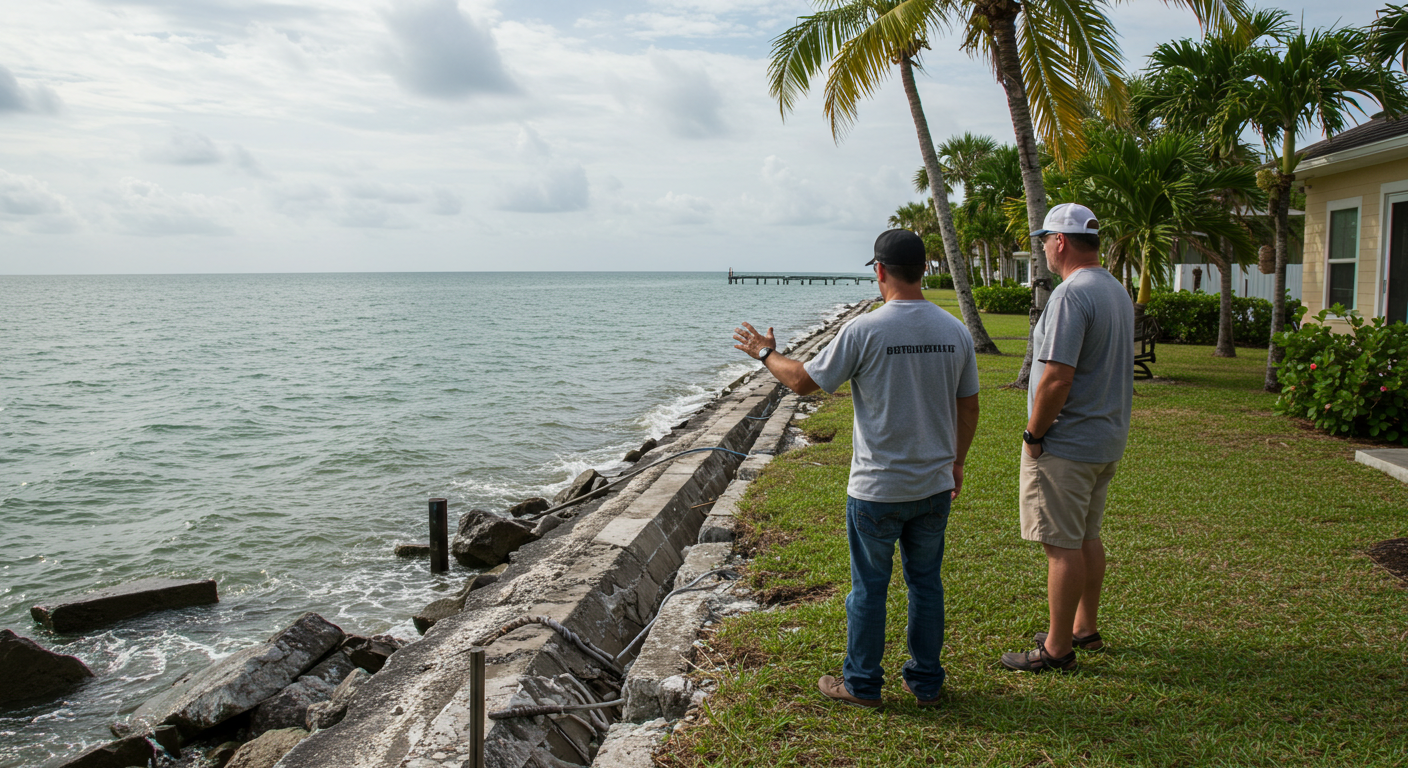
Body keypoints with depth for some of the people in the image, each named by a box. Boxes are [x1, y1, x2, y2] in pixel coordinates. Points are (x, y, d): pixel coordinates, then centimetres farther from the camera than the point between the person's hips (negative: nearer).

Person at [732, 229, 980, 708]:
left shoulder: (864, 330, -16)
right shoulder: (955, 331, 0)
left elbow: (804, 381, -8)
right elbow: (968, 407, 8)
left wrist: (765, 353, 11)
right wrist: (957, 462, 22)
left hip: (877, 489, -5)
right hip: (935, 486, 5)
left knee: (869, 587, 9)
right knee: (926, 582, 16)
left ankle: (862, 685, 22)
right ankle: (926, 682, 27)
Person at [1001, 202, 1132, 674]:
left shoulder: (1071, 294, -20)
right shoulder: (1118, 291, 12)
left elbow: (1057, 378, -26)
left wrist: (1033, 435, -14)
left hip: (1066, 443, -10)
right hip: (1108, 439, 10)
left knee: (1062, 545, -2)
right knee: (1086, 537, 20)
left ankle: (1057, 649, 8)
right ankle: (1085, 629, 32)